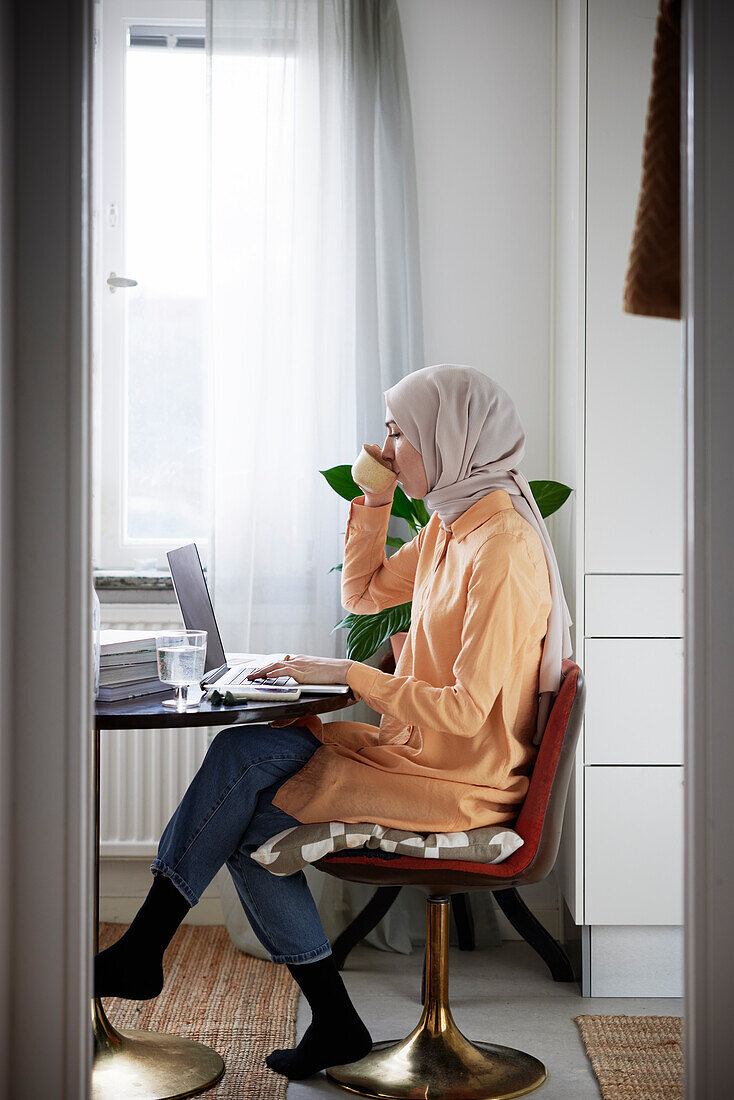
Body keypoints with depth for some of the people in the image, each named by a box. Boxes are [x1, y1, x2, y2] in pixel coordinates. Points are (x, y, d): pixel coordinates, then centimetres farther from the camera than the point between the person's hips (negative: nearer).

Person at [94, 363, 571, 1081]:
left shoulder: (504, 550, -21)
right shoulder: (451, 525, 8)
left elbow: (464, 711, -25)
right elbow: (364, 593, 21)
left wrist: (348, 674, -17)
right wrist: (375, 501, 8)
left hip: (458, 778, -9)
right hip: (418, 747, 9)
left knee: (244, 822, -11)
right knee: (241, 751, -5)